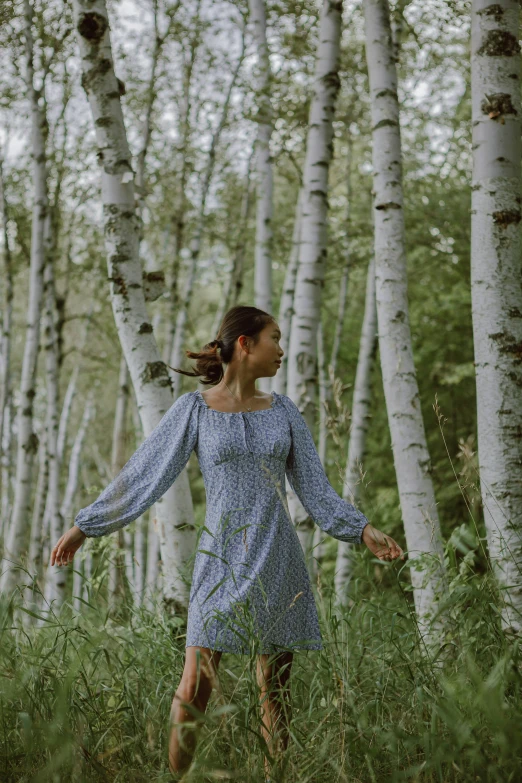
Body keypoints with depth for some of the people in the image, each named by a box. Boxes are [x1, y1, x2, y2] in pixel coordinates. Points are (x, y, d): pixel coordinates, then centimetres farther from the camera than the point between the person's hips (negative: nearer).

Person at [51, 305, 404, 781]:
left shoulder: (284, 411, 10)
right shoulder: (194, 408, 0)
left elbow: (315, 490, 10)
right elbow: (141, 478, 3)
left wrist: (363, 531, -3)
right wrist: (83, 526, 3)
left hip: (278, 562, 3)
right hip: (223, 560, -3)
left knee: (276, 688, 5)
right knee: (195, 688, -8)